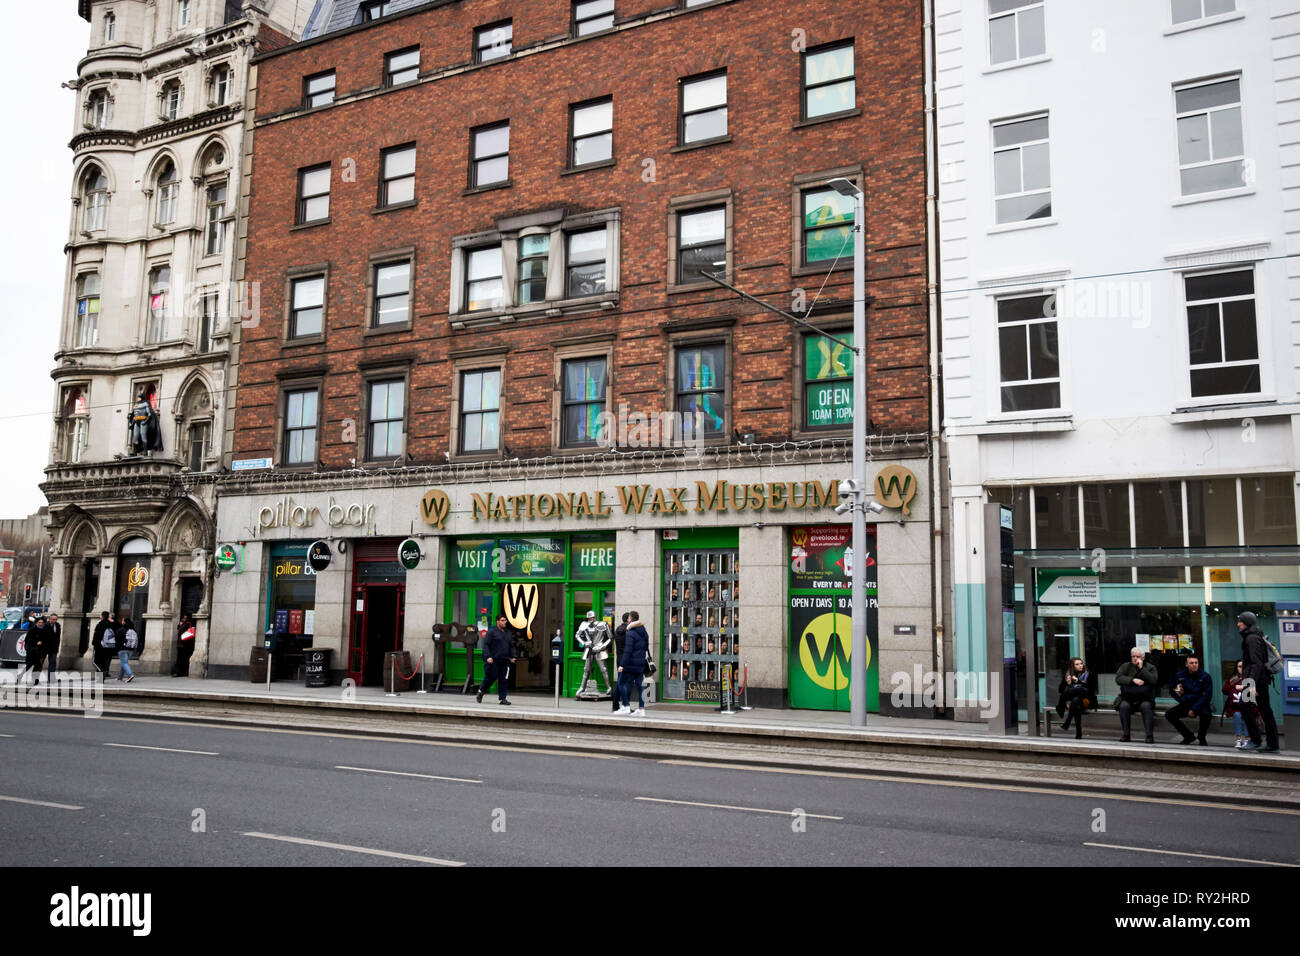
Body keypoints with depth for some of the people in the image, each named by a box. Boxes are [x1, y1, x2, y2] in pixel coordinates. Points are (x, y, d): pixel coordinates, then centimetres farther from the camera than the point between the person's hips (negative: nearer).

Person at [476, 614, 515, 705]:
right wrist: (488, 656, -18)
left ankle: (502, 698, 4)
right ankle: (481, 691, 25)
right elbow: (485, 644, -8)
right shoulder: (492, 632, -3)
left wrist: (511, 657, 17)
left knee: (504, 680, -1)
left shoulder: (508, 633, 17)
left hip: (504, 661, 6)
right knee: (491, 677, -1)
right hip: (493, 661, -5)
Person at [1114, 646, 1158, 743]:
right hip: (1127, 699, 1)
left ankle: (1150, 735, -25)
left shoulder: (1150, 667, 9)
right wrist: (1133, 680, -17)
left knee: (1146, 706, -33)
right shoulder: (1125, 666, 12)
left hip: (1144, 699, -1)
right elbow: (1118, 678, -5)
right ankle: (1125, 734, -18)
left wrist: (1141, 668, -12)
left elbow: (1153, 680, -11)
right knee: (1124, 706, -30)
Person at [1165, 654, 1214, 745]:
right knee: (1169, 715, -16)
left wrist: (1194, 709, -19)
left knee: (1206, 713, -37)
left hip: (1201, 704, -4)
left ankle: (1201, 737, -6)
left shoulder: (1205, 676, -8)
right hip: (1186, 704, 4)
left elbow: (1207, 696, -12)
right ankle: (1189, 736, 6)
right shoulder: (1179, 676, 1)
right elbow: (1174, 692, 11)